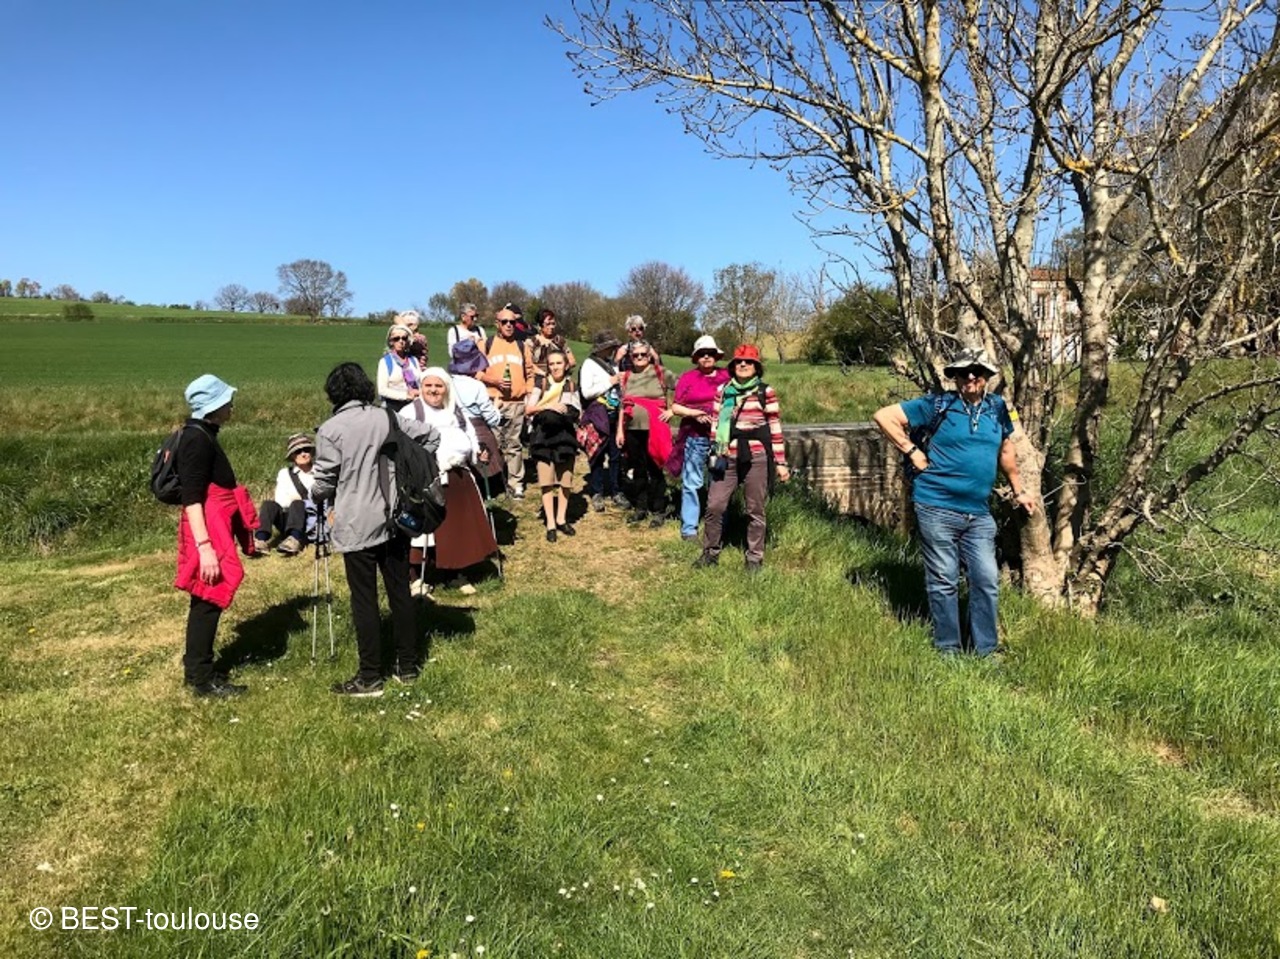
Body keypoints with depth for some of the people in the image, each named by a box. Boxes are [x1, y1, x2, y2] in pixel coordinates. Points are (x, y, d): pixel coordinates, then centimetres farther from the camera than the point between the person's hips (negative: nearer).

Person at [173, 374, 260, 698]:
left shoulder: (203, 435, 13)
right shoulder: (197, 440, -18)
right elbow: (192, 499, -23)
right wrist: (205, 547, -28)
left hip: (214, 529, 10)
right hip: (207, 531, -10)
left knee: (206, 601, 16)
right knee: (209, 600, -2)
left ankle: (196, 667, 28)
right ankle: (202, 678, 7)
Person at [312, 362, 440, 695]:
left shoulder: (330, 430, -10)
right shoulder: (387, 418, 3)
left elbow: (324, 483, -9)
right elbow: (432, 437, 9)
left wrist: (317, 495, 14)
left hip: (357, 526, -4)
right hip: (394, 520, 5)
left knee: (364, 600, 3)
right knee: (400, 592, 12)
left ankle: (370, 678, 10)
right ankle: (407, 666, 22)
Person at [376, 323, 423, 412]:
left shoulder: (413, 360, 12)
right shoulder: (385, 361, 0)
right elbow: (382, 390, -8)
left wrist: (417, 393, -10)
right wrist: (406, 396, -13)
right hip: (393, 406, -3)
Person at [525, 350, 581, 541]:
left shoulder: (571, 385, 10)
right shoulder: (540, 383, 3)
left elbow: (577, 413, 8)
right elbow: (528, 409, -4)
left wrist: (567, 413, -13)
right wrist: (549, 406, -15)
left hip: (565, 435, 2)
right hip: (543, 436, -2)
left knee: (565, 479, 5)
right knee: (547, 481, -4)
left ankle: (561, 519, 18)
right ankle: (551, 523, -2)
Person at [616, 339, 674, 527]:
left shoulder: (660, 374, -1)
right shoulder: (627, 377, 10)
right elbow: (623, 405, 12)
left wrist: (671, 410, -7)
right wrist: (620, 430, 9)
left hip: (654, 429, -4)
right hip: (633, 429, 4)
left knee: (655, 470, 0)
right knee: (637, 469, 12)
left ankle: (658, 511, 8)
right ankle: (640, 508, 23)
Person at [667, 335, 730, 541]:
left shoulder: (727, 376, 8)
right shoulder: (688, 378, 3)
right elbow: (675, 407, 3)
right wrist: (694, 413, -12)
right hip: (696, 437, -2)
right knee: (692, 483, 0)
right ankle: (689, 528, 7)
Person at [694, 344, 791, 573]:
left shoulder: (766, 392, 0)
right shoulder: (722, 390, 9)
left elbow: (775, 428, 1)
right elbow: (715, 423, 14)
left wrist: (780, 462, -1)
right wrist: (715, 454, 10)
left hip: (756, 458, -2)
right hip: (728, 458, 3)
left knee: (755, 510, 5)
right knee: (715, 505, 1)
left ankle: (755, 558, 16)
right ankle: (710, 552, 17)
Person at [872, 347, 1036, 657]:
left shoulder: (997, 408, 10)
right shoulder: (937, 406, -4)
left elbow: (1006, 451, 25)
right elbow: (883, 416, -6)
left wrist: (1019, 490, 29)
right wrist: (912, 451, -9)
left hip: (979, 514, 5)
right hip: (937, 510, -4)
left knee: (986, 580, 6)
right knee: (944, 582, 4)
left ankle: (987, 651, 20)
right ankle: (947, 649, 18)